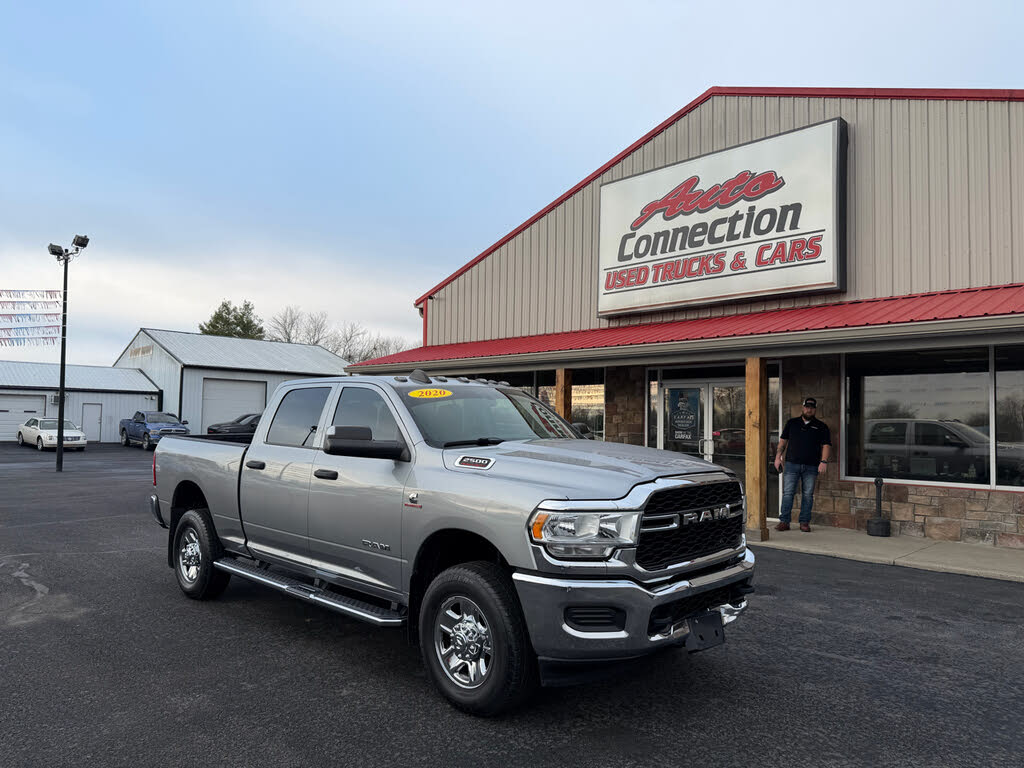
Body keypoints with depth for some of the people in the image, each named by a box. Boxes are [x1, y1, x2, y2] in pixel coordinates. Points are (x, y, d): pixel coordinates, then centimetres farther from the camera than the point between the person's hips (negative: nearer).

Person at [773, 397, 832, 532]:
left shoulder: (821, 427, 9)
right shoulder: (792, 423, 12)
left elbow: (826, 445, 4)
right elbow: (783, 441, 14)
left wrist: (824, 461, -10)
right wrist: (778, 456, 5)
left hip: (811, 467, 0)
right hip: (792, 464, 0)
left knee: (808, 495, 2)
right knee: (788, 493, -5)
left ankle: (804, 522, 10)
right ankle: (784, 521, -3)